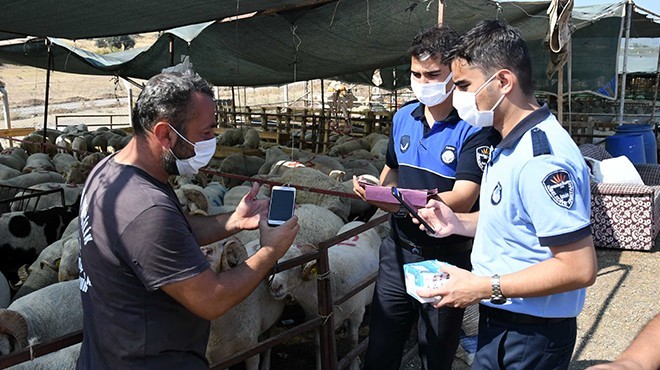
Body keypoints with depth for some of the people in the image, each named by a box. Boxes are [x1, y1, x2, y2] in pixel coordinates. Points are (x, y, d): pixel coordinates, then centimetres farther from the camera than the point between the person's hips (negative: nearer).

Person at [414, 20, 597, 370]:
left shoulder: (541, 156, -27)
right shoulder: (511, 146, 7)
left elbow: (579, 268, -27)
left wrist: (485, 287, -22)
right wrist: (458, 222, 3)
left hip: (529, 335, -9)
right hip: (501, 322, 9)